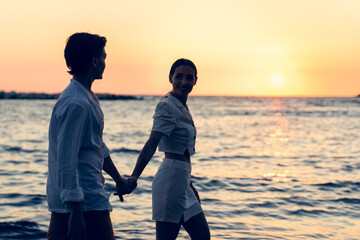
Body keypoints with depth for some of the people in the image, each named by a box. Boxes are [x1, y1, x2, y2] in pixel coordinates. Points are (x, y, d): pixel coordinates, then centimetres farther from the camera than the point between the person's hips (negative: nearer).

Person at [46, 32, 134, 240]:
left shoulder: (89, 98, 14)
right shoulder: (75, 104, -19)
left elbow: (99, 146, 25)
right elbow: (66, 162, -23)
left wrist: (118, 179, 33)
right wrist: (75, 212, -24)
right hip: (85, 202, -10)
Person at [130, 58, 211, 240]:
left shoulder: (181, 107, 16)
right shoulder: (167, 106, -12)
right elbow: (151, 144, -24)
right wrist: (134, 177, -35)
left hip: (181, 180, 10)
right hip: (172, 178, -10)